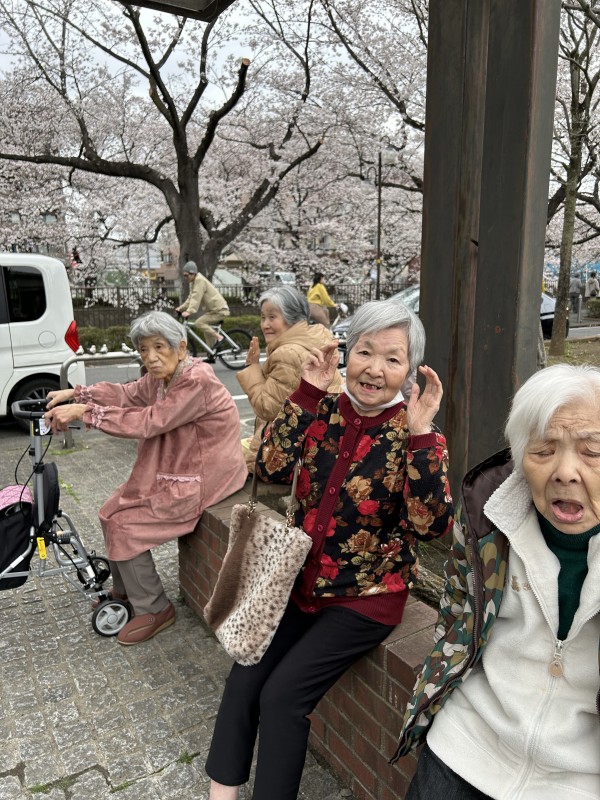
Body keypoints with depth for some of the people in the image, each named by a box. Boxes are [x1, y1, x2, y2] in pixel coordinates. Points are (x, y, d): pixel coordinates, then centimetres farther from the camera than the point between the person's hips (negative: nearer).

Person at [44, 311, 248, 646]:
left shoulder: (196, 382, -26)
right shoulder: (162, 376, 3)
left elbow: (148, 422, -27)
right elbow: (128, 394, 7)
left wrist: (85, 412, -26)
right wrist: (76, 393, -6)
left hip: (202, 478, -9)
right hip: (173, 470, 9)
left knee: (125, 525, -9)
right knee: (111, 513, 9)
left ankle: (154, 610, 10)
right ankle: (125, 590, 31)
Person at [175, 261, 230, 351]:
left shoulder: (200, 280, -18)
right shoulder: (193, 282, 12)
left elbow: (196, 298, -28)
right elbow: (191, 298, 16)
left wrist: (189, 312, -36)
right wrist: (181, 307, 5)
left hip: (219, 309, -10)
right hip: (213, 309, 10)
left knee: (198, 323, -20)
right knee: (207, 331, 11)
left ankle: (219, 337, -13)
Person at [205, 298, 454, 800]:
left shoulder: (413, 436, -13)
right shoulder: (326, 411, -4)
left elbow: (432, 525, -24)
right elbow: (272, 468, -15)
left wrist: (421, 433, -30)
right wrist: (308, 393, -18)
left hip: (367, 597, -4)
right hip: (303, 580, 4)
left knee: (283, 696, -7)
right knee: (244, 678, -2)